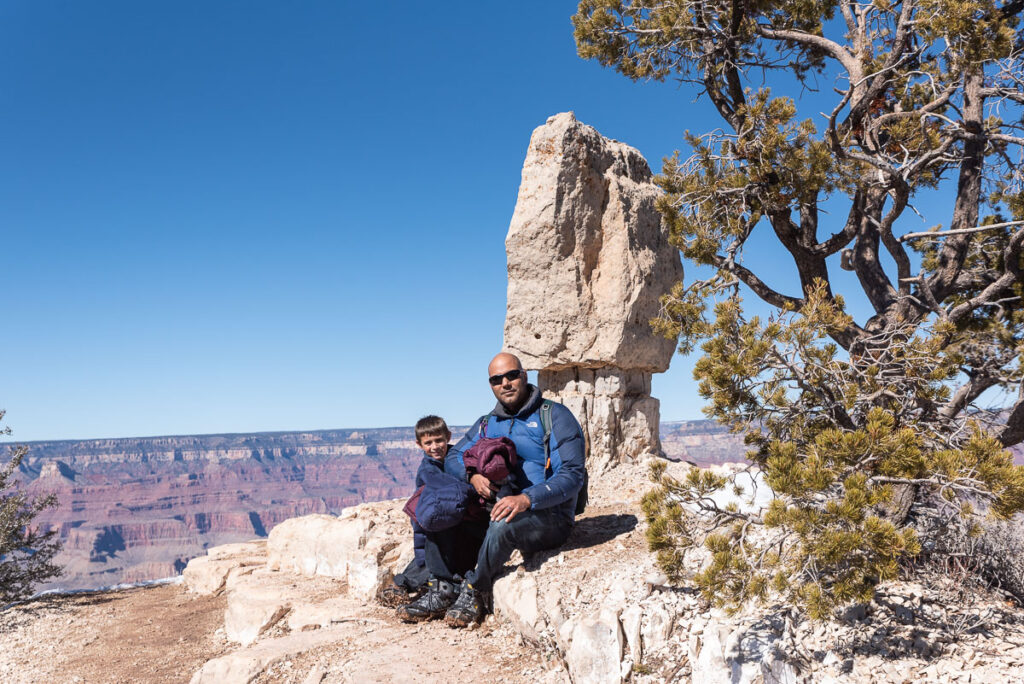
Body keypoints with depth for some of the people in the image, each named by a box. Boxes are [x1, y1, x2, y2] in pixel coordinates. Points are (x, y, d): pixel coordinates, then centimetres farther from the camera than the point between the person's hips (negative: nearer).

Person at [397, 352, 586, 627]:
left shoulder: (555, 416, -5)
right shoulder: (487, 424, 15)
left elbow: (572, 475, -14)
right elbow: (453, 457, 12)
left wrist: (526, 499, -29)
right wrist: (473, 476, -12)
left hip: (549, 516, -6)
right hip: (495, 510, 6)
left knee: (502, 525, -37)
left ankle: (474, 593, -16)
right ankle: (442, 590, -9)